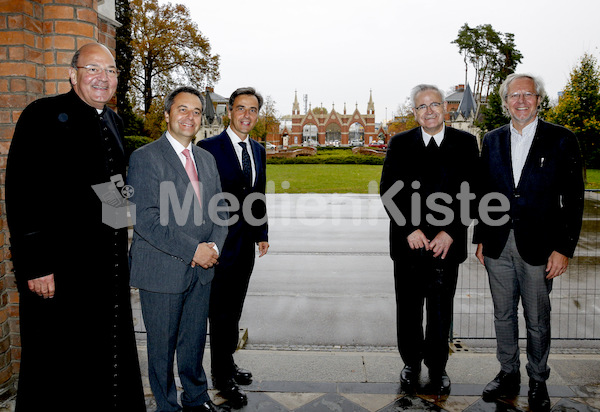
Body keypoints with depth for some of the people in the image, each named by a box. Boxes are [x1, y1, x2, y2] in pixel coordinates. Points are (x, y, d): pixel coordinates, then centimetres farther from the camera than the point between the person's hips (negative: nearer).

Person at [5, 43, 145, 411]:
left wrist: (120, 248, 15)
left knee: (111, 358, 18)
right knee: (59, 367, 7)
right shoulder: (43, 115, -9)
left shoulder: (114, 122, 13)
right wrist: (35, 265, -19)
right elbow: (22, 194, -15)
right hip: (58, 268, -7)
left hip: (110, 265, 7)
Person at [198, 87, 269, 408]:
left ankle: (227, 363, 35)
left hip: (246, 244, 7)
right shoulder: (208, 148, -10)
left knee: (234, 309, 19)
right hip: (220, 243, -6)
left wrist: (262, 233, 13)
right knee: (221, 311, 4)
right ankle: (222, 375, 20)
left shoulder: (258, 151, 11)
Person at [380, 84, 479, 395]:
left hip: (446, 243, 0)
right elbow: (388, 191, -1)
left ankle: (437, 367, 29)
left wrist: (450, 233, -12)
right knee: (408, 308, 11)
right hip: (408, 241, 1)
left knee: (440, 310, 10)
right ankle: (411, 363, 30)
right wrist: (409, 229, -11)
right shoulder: (399, 144, 4)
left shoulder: (465, 143, 3)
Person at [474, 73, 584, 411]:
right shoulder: (493, 140, 7)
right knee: (503, 315, 15)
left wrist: (564, 248, -10)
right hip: (498, 246, 3)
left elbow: (573, 199, -5)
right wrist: (481, 238, 7)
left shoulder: (562, 140, -4)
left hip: (538, 249, -3)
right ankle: (509, 374, 33)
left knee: (538, 320, 11)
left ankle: (538, 382, 31)